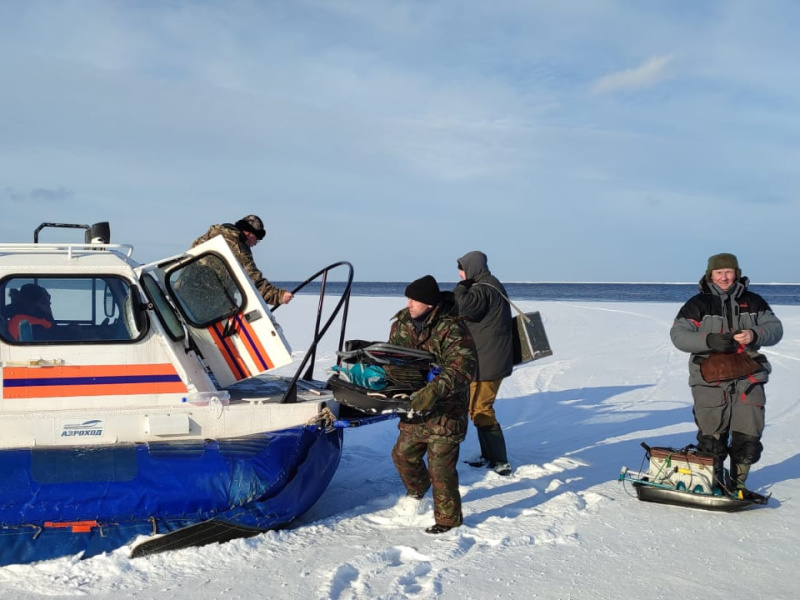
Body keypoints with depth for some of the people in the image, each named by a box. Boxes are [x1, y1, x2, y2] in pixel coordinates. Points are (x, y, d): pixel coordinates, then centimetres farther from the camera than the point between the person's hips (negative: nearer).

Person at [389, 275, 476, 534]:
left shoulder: (451, 330, -21)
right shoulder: (402, 324, 2)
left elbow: (461, 368, -32)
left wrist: (432, 391, -42)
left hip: (445, 411, -7)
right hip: (414, 409, 7)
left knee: (440, 465, -3)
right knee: (403, 453, 18)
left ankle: (448, 518, 14)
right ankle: (417, 494, 47)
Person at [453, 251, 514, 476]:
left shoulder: (483, 290, -18)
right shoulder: (492, 286, 17)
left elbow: (462, 307, -33)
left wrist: (462, 286, -16)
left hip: (486, 362, -11)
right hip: (489, 359, 11)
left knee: (480, 409, -6)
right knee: (481, 408, 17)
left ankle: (500, 462, -3)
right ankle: (488, 455, 25)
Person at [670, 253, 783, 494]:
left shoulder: (753, 302, 11)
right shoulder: (698, 304, 3)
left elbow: (775, 328, 8)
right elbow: (678, 335, -4)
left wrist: (754, 335, -14)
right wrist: (709, 340, -20)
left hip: (748, 379, 2)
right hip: (710, 380, -2)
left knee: (748, 438, 3)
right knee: (711, 438, 0)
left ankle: (737, 484, 23)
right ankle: (713, 485, 19)